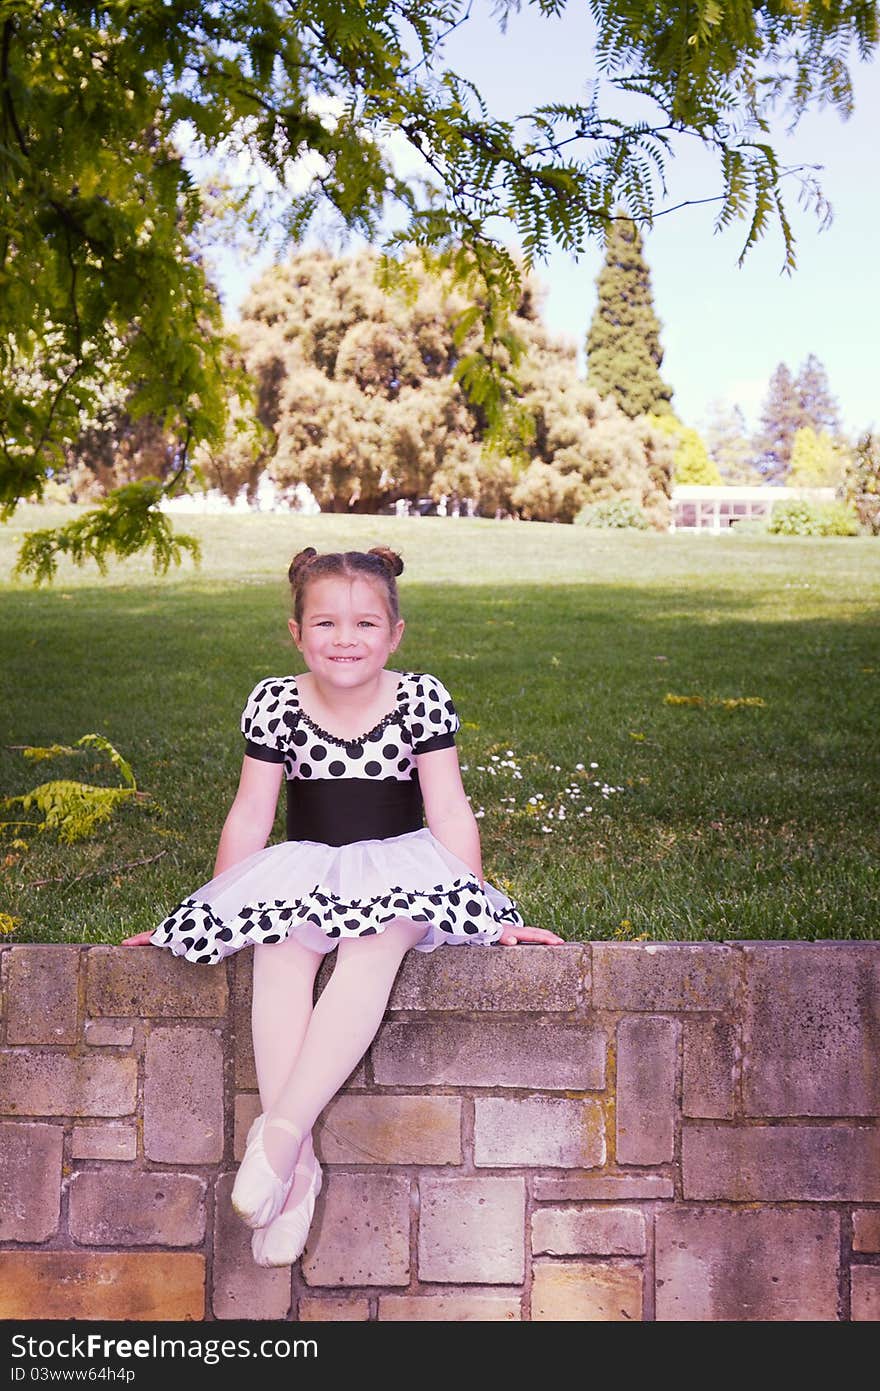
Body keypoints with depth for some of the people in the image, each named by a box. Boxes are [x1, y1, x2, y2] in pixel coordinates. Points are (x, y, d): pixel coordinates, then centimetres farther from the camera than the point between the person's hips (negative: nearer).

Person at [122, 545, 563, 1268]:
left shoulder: (421, 698, -1)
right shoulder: (276, 702, 1)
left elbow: (449, 812, 0)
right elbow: (249, 816, 6)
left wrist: (479, 909, -4)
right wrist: (214, 914, 7)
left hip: (396, 866, -1)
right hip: (301, 870, 1)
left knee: (376, 944, -36)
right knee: (278, 949, -33)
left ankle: (279, 1131, -37)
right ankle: (298, 1161, -33)